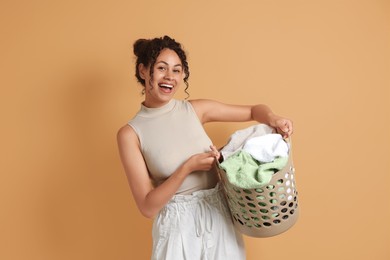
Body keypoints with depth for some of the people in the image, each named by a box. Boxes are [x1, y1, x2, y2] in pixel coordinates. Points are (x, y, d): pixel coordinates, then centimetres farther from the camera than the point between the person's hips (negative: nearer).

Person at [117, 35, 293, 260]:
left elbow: (253, 111, 8)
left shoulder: (196, 110, -3)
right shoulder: (130, 133, -11)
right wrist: (188, 167, -21)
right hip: (178, 227, -3)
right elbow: (147, 207, -13)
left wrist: (273, 119, -13)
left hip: (220, 217, 4)